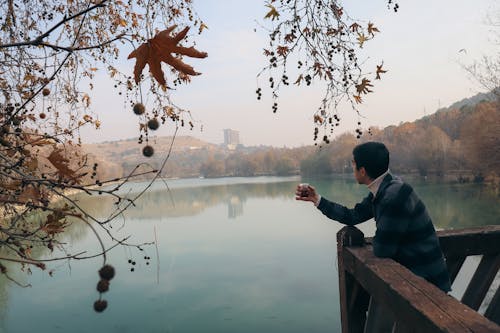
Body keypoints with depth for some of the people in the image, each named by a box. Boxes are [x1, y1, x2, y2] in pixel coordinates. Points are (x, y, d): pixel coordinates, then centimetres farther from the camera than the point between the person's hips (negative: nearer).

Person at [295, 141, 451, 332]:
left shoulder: (395, 195, -28)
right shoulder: (381, 190, 0)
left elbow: (382, 250, -24)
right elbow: (352, 216, 10)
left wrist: (378, 239, -1)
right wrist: (317, 200, 10)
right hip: (407, 271, 8)